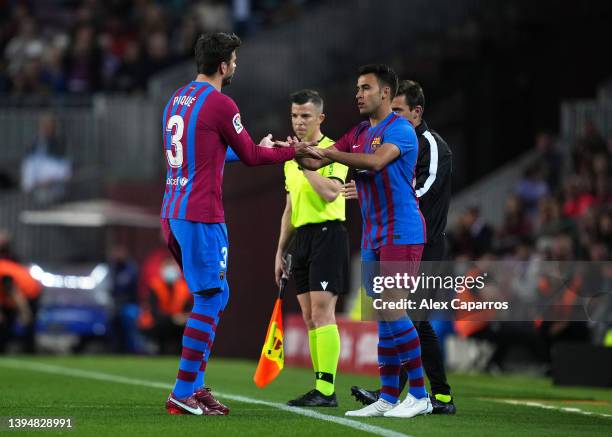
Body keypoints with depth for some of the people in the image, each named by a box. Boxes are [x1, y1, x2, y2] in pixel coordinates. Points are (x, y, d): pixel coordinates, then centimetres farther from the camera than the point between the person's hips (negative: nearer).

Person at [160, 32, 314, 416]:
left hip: (173, 211, 9)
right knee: (209, 299, -4)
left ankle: (196, 385, 16)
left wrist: (258, 146, 31)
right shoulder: (220, 104, -11)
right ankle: (184, 394, -7)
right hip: (201, 215, -9)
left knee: (216, 294, 17)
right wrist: (293, 152, 12)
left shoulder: (178, 99, 15)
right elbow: (251, 156, -3)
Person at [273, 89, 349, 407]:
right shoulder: (291, 157, 18)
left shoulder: (332, 151, -6)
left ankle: (326, 390, -16)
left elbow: (331, 192, -23)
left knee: (322, 312, -14)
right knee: (309, 318, 6)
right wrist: (280, 252, 21)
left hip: (327, 234, -8)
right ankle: (320, 388, 8)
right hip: (300, 238, 8)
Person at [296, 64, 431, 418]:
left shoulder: (400, 129, -11)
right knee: (383, 314, 7)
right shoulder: (359, 133, 14)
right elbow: (317, 162, 10)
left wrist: (329, 154, -31)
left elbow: (376, 161, -29)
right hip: (374, 236, 8)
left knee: (392, 310, -12)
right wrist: (299, 153, -12)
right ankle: (388, 398, 10)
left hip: (401, 233, -8)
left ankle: (420, 395, -7)